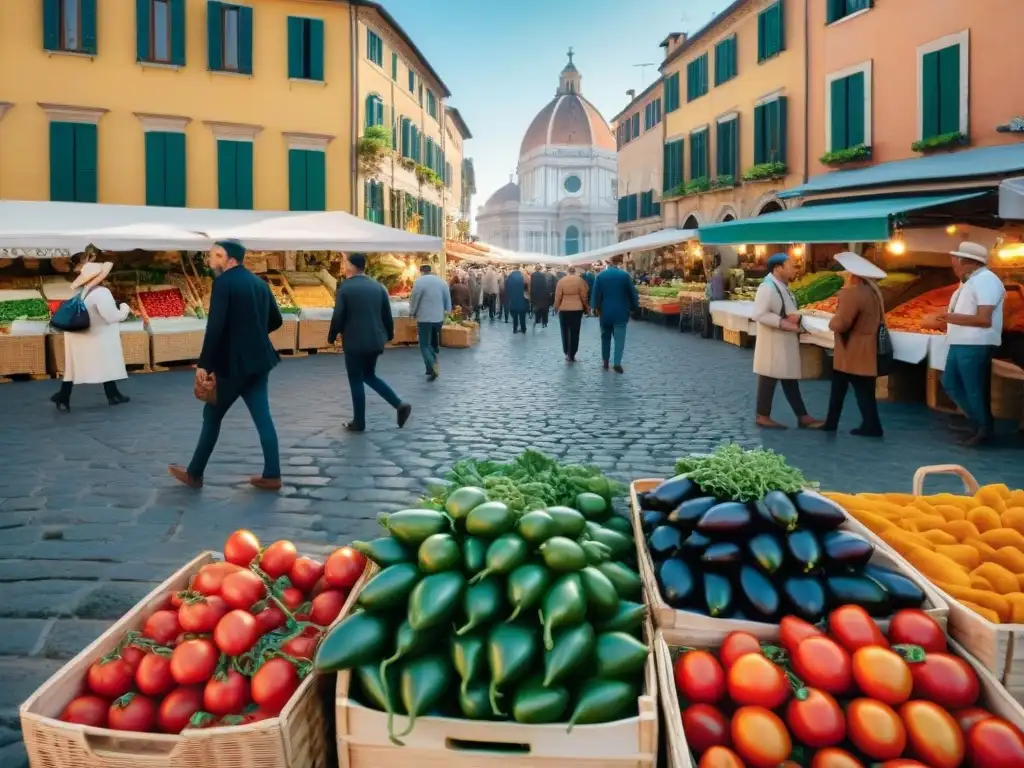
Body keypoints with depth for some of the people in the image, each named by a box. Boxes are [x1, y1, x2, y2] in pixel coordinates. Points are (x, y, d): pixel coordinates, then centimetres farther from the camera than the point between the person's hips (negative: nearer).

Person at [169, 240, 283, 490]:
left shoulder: (223, 282, -12)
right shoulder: (259, 282, 11)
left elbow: (215, 326, -19)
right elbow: (276, 320, 16)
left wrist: (203, 364, -17)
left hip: (233, 363, -7)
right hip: (259, 360, 7)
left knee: (212, 416, 7)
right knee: (262, 417, 7)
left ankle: (194, 474, 18)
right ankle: (272, 475, 7)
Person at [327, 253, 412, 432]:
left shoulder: (345, 288, -9)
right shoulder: (378, 286, 6)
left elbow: (338, 316, -10)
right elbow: (387, 314, 9)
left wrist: (332, 337, 4)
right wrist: (389, 335, 22)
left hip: (354, 342, -6)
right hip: (375, 340, 6)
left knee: (356, 381, 5)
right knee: (369, 376, 21)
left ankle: (359, 422, 11)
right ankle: (400, 405, 8)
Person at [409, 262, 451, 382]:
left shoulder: (419, 281, -10)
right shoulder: (442, 281, 4)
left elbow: (414, 300, -5)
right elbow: (448, 301, 8)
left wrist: (413, 312, 12)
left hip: (424, 318, -5)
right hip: (439, 318, 5)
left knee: (424, 345, -1)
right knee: (433, 343, 19)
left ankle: (433, 368, -20)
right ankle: (431, 367, 19)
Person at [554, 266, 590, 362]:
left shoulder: (561, 281, -3)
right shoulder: (580, 280, -3)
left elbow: (558, 296, -2)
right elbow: (583, 296, -1)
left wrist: (556, 307, 11)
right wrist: (586, 306, 14)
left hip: (564, 309, 0)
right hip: (577, 309, 0)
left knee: (565, 332, 12)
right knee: (575, 333, 4)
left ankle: (567, 353, 10)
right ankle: (571, 355, 5)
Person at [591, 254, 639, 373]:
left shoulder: (600, 275, -2)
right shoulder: (625, 275, -7)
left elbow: (596, 294, -1)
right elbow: (632, 293, -3)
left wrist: (596, 307, 12)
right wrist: (634, 307, 9)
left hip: (605, 312, 2)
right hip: (620, 312, -2)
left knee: (605, 337, 15)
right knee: (619, 337, 0)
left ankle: (605, 361, 20)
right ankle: (617, 363, -9)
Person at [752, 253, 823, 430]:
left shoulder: (783, 287, 13)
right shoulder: (767, 288, -18)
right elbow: (759, 314, -25)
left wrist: (795, 318, 1)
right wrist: (783, 323, -24)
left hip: (786, 342, 10)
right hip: (772, 342, -10)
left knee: (791, 379, 12)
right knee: (769, 379, -1)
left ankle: (802, 417, 17)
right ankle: (763, 417, 10)